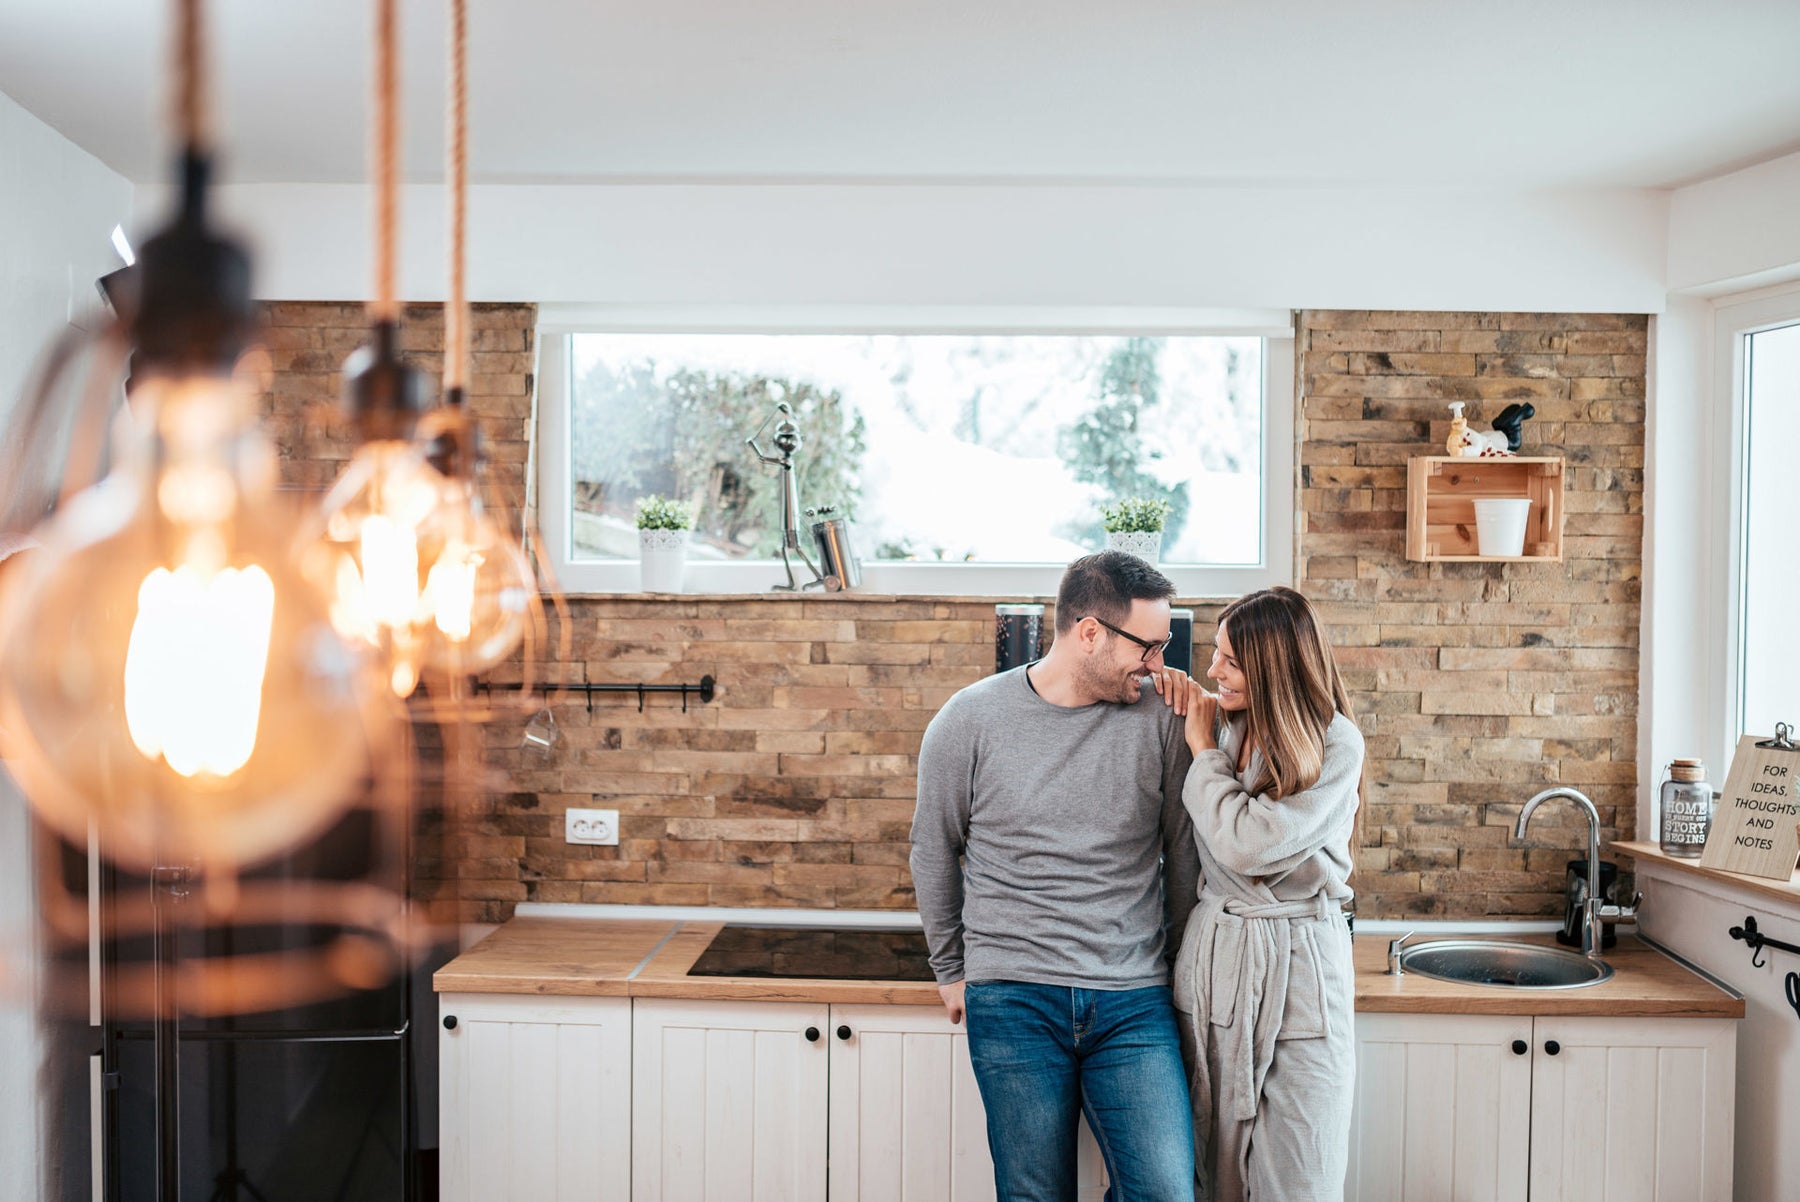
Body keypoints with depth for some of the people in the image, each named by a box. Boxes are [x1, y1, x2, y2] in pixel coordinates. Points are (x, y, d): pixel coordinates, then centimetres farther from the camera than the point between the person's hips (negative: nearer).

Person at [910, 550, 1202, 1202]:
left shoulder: (1159, 720, 0)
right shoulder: (969, 720, -3)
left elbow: (1184, 856, 10)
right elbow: (933, 851, 10)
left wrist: (1180, 968, 16)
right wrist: (951, 970, 16)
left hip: (1134, 1002, 1)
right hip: (1013, 1001, -1)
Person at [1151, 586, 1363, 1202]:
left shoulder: (1336, 745, -11)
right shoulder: (1221, 722, 3)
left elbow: (1247, 845, -21)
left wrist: (1204, 751, -9)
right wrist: (1166, 690, 5)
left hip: (1297, 968, -4)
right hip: (1214, 952, 5)